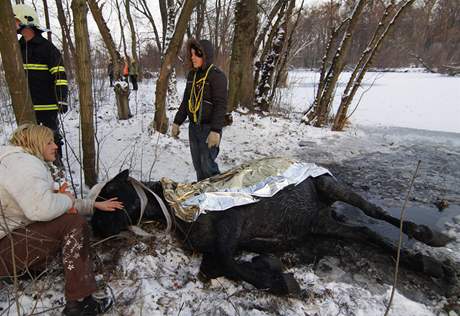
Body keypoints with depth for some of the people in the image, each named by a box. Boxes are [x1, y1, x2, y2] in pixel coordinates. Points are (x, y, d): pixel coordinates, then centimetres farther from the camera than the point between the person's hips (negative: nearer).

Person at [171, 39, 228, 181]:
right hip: (193, 127, 7)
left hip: (209, 128, -7)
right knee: (198, 166, 13)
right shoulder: (192, 75, 12)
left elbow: (221, 105, -18)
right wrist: (177, 122, 16)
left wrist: (216, 130, -25)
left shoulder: (217, 76, -11)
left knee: (207, 166, -7)